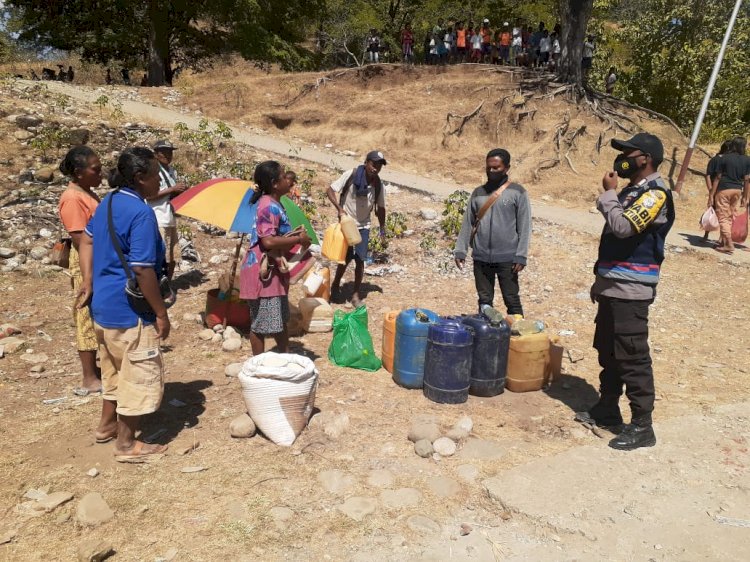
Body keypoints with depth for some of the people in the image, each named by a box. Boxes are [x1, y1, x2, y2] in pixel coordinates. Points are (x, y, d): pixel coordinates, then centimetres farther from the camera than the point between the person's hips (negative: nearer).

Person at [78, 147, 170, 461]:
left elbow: (87, 239, 18)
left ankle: (107, 425, 41)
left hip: (103, 304, 10)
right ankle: (126, 445, 16)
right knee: (142, 376, 4)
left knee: (114, 369, 25)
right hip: (129, 310, -10)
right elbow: (142, 270, -25)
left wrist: (88, 283, 15)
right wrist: (161, 313, -17)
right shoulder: (141, 213, -22)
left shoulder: (109, 201, 7)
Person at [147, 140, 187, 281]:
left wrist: (182, 191, 3)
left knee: (173, 258, 13)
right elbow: (149, 196, -18)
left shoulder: (172, 171, 16)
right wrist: (172, 189, -18)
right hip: (158, 221, -8)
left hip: (171, 220, 8)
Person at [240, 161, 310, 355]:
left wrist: (297, 238, 3)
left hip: (274, 270, 10)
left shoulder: (274, 204, 12)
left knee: (281, 319, 20)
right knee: (262, 323, 0)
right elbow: (268, 241, -28)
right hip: (263, 273, -10)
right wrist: (299, 239, -18)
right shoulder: (269, 206, -19)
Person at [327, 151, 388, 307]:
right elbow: (331, 190, -15)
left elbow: (380, 207, 7)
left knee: (360, 259, -1)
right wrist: (340, 209, -27)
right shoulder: (351, 175, -17)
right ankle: (335, 285, 23)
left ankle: (356, 294, 12)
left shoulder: (378, 184, -5)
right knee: (347, 257, -3)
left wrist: (382, 228, 7)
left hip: (363, 226, 3)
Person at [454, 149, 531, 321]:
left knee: (512, 301, 2)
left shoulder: (517, 192, -1)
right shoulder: (478, 193, 11)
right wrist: (460, 251, 3)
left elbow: (524, 226, -5)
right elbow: (467, 224, 10)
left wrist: (521, 256, -11)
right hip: (481, 258, 4)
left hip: (507, 258, -3)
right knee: (484, 300, 10)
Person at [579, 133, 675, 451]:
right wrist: (600, 279, 22)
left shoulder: (655, 194, -13)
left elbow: (622, 227, -28)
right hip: (612, 287, 10)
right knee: (607, 351, 16)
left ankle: (641, 426, 4)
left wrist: (608, 193, -14)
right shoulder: (630, 191, 16)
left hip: (630, 291, -10)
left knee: (633, 357, -5)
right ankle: (607, 409, 30)